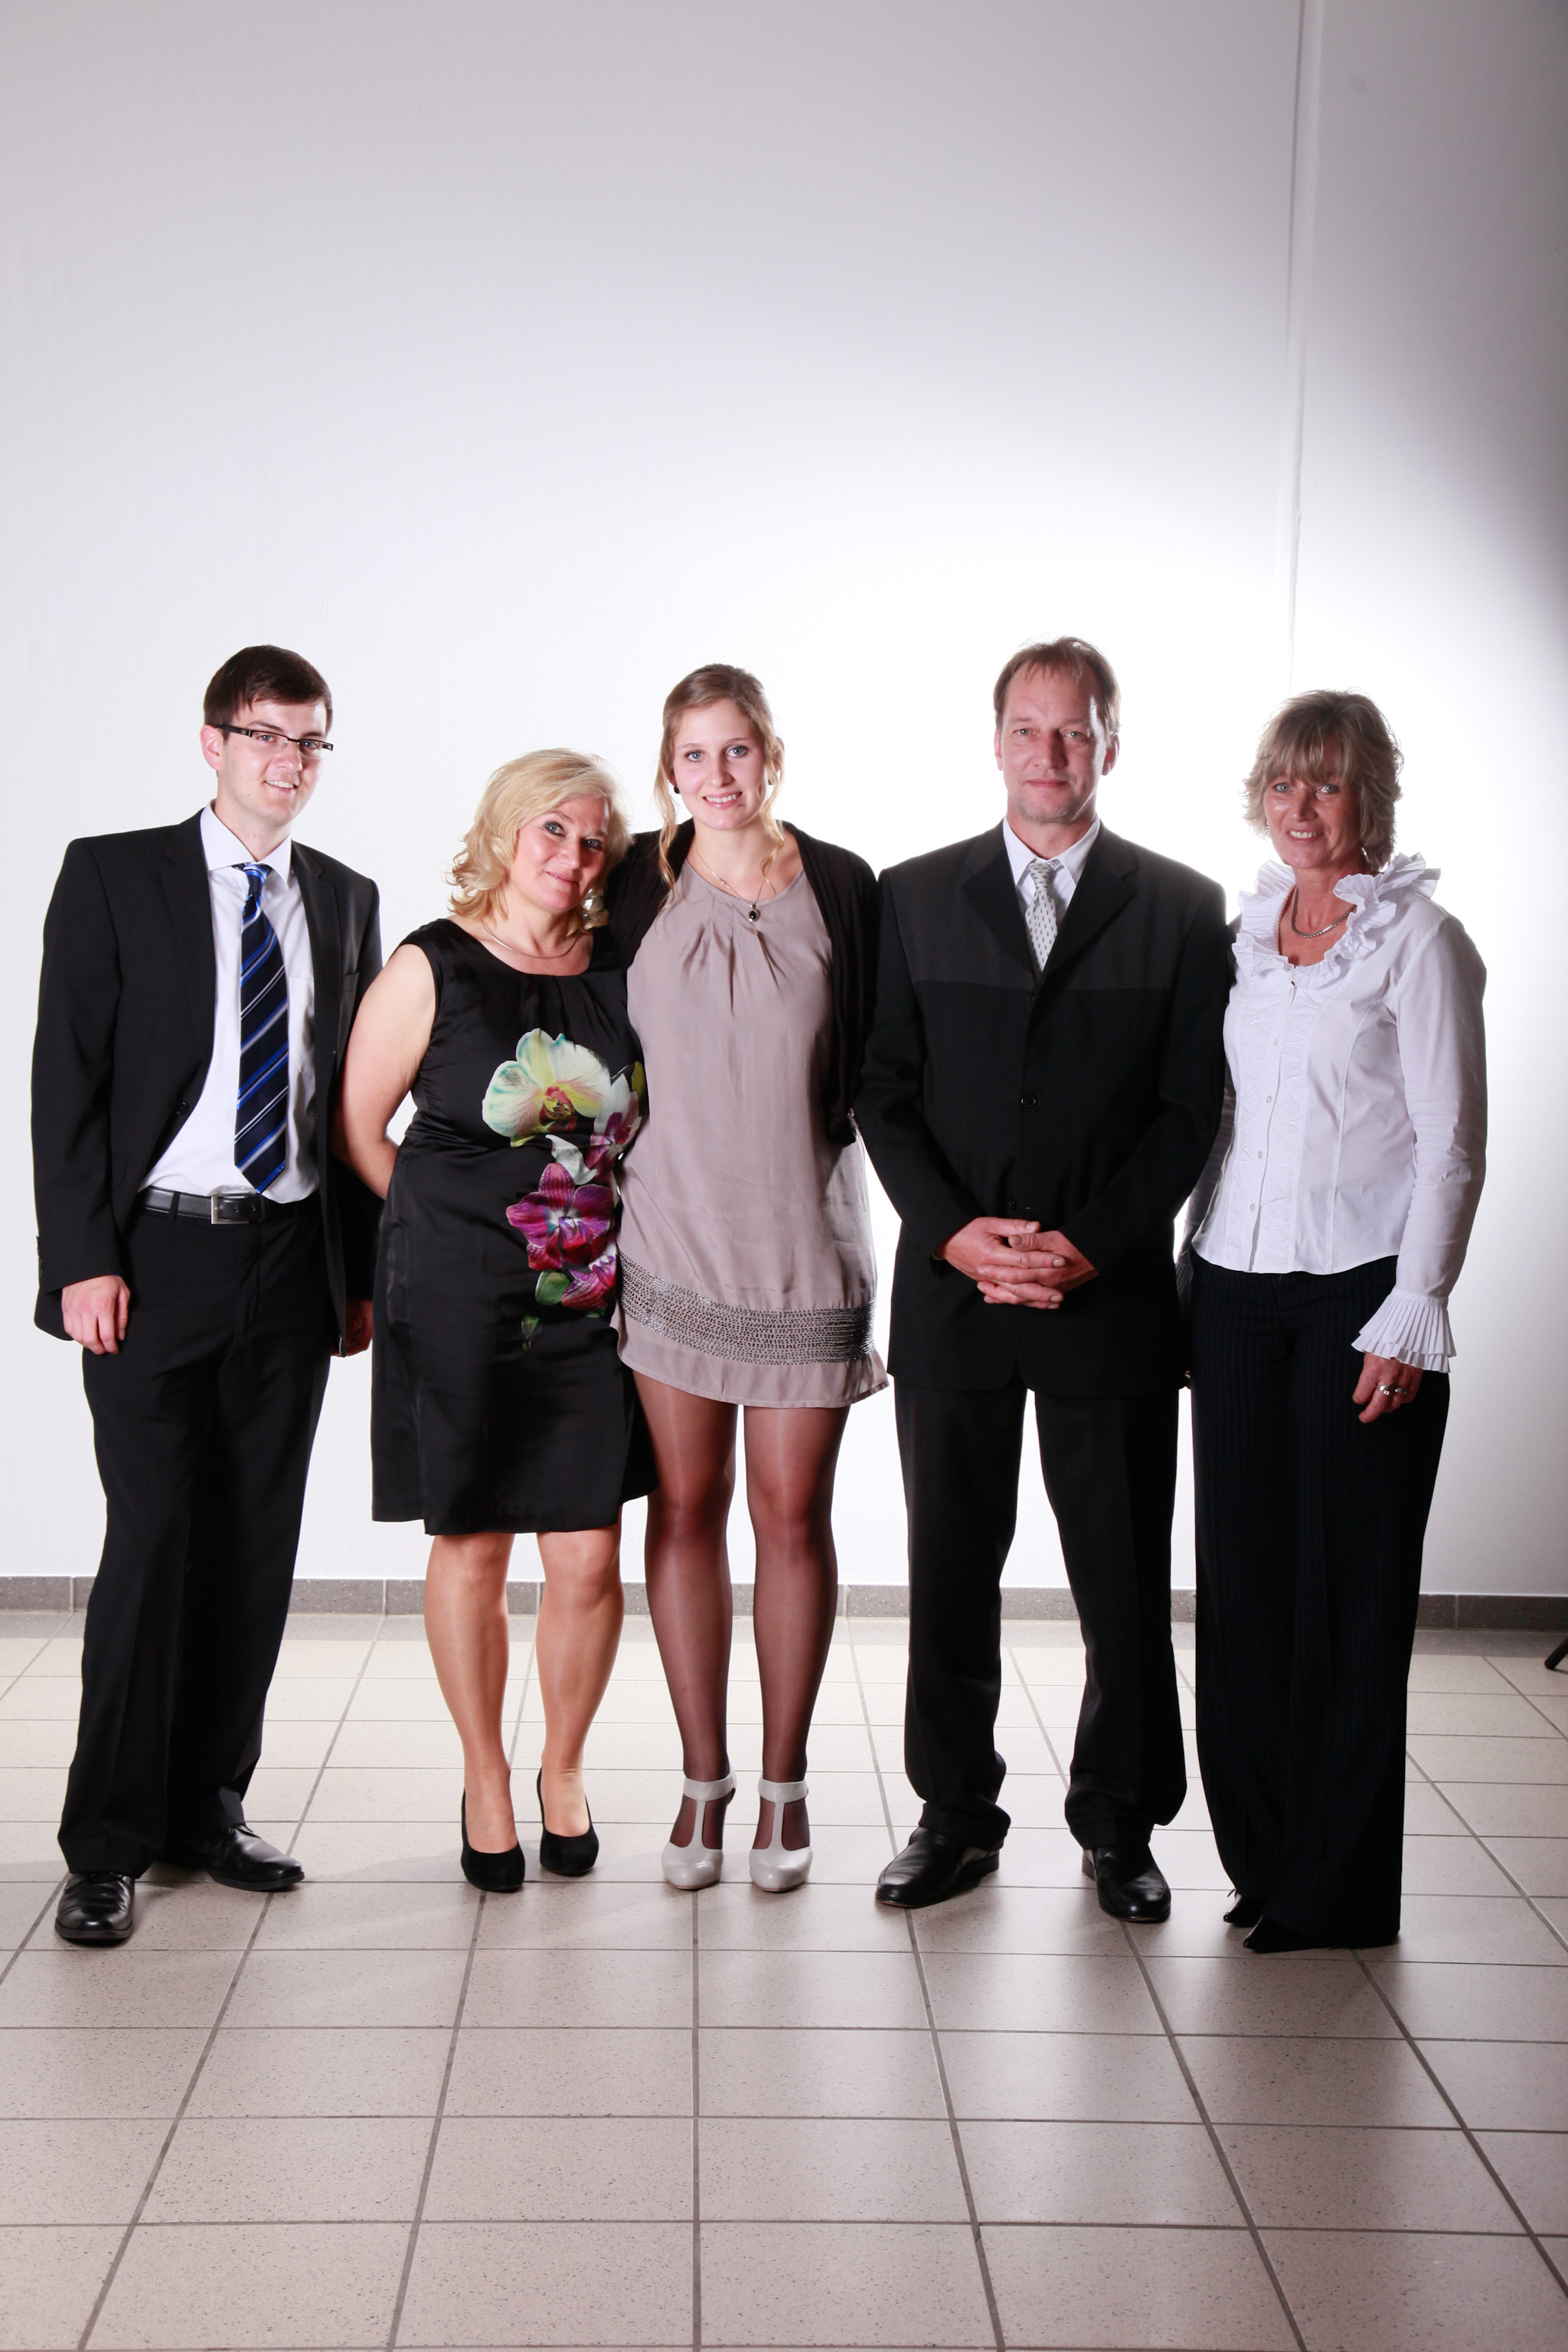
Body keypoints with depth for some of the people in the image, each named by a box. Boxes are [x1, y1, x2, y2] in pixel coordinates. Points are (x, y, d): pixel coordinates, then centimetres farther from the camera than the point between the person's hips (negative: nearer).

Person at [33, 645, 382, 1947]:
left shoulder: (346, 900, 12)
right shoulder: (114, 875, 1)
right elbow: (67, 1079, -4)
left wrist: (361, 1270, 10)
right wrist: (82, 1259, -11)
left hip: (294, 1265, 4)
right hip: (155, 1257, -4)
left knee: (258, 1547, 8)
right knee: (152, 1545, -5)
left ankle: (209, 1807, 21)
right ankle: (107, 1845, 7)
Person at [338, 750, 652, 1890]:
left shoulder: (619, 973, 6)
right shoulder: (433, 969, -4)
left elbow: (649, 1123, 17)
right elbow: (360, 1129, 1)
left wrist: (628, 1241, 8)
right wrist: (456, 1223, 7)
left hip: (591, 1303, 3)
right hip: (458, 1299, -3)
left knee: (589, 1558, 2)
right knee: (471, 1549, 5)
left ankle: (565, 1767, 24)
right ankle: (487, 1781, 23)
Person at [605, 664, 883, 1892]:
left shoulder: (842, 886, 1)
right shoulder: (638, 882, 2)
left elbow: (874, 1061, 6)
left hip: (805, 1240, -1)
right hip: (672, 1235, 1)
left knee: (793, 1514, 4)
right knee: (688, 1505, 6)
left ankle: (785, 1780, 18)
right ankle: (703, 1778, 18)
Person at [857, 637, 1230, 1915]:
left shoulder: (1182, 907, 4)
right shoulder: (917, 896, 7)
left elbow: (1191, 1108, -1)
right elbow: (884, 1088, 4)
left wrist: (1089, 1246, -11)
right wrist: (956, 1231, -10)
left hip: (1112, 1293, -1)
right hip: (951, 1289, 1)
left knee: (1124, 1579, 5)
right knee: (952, 1570, 9)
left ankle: (1120, 1823, 22)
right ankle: (957, 1816, 23)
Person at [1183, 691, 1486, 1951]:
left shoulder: (1418, 940, -3)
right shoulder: (1245, 932, 12)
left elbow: (1451, 1146, -6)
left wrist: (1409, 1320, -11)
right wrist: (1197, 1271, 9)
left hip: (1359, 1295, -5)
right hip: (1233, 1286, 5)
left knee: (1349, 1589, 1)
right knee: (1243, 1576, 6)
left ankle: (1340, 1889, 13)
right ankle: (1263, 1857, 20)